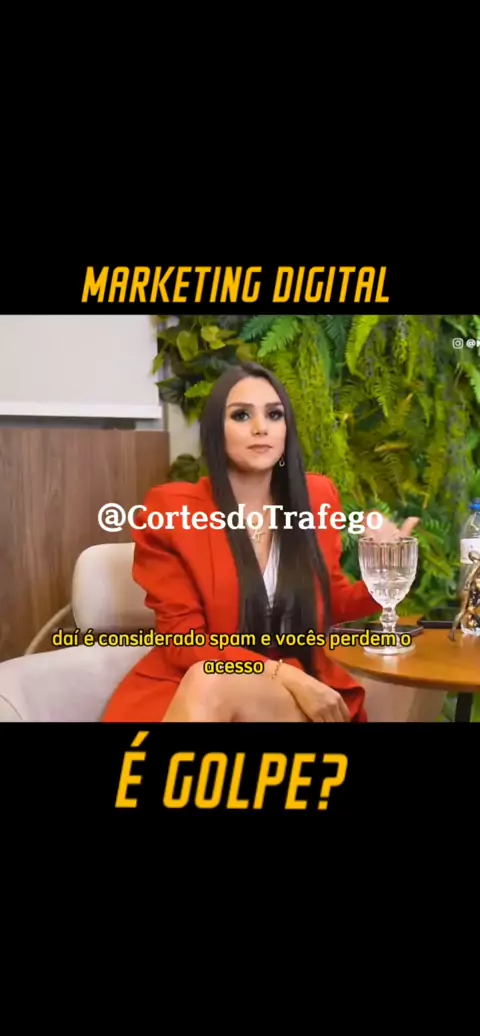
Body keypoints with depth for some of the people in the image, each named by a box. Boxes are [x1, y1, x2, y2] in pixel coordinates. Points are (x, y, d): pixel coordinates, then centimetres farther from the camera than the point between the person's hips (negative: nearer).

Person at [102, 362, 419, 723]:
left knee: (212, 685, -33)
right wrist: (283, 674, -22)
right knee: (207, 679, -37)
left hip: (299, 686, 1)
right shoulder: (171, 509, -8)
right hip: (194, 687, -1)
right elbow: (183, 640, -9)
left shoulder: (316, 496, 3)